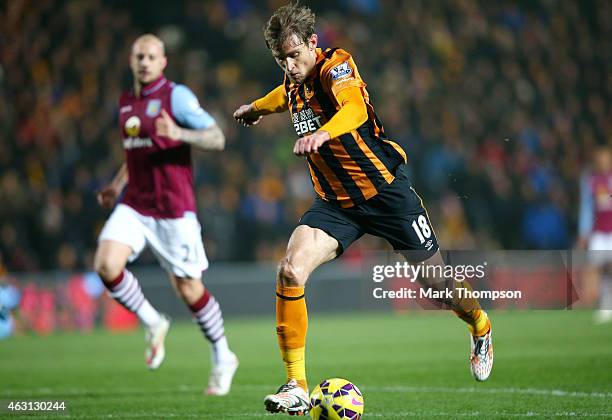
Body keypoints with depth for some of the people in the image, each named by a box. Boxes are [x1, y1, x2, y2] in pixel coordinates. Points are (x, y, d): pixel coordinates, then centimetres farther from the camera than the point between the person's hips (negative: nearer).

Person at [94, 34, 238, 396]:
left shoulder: (177, 96, -8)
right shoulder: (126, 102, 13)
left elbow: (217, 138, -14)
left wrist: (178, 133, -30)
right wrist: (116, 185, 19)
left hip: (174, 209, -6)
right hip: (134, 206, 6)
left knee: (188, 289, 0)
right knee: (106, 264, -18)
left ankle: (223, 358, 23)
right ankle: (153, 324, 5)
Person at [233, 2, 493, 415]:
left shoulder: (335, 65, -20)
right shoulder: (295, 81, 1)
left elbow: (355, 108, -43)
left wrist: (323, 133, -62)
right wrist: (257, 107, 42)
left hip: (387, 191, -5)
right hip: (335, 202, 5)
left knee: (435, 278, 8)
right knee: (291, 271, -18)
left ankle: (481, 328, 44)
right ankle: (297, 387, -13)